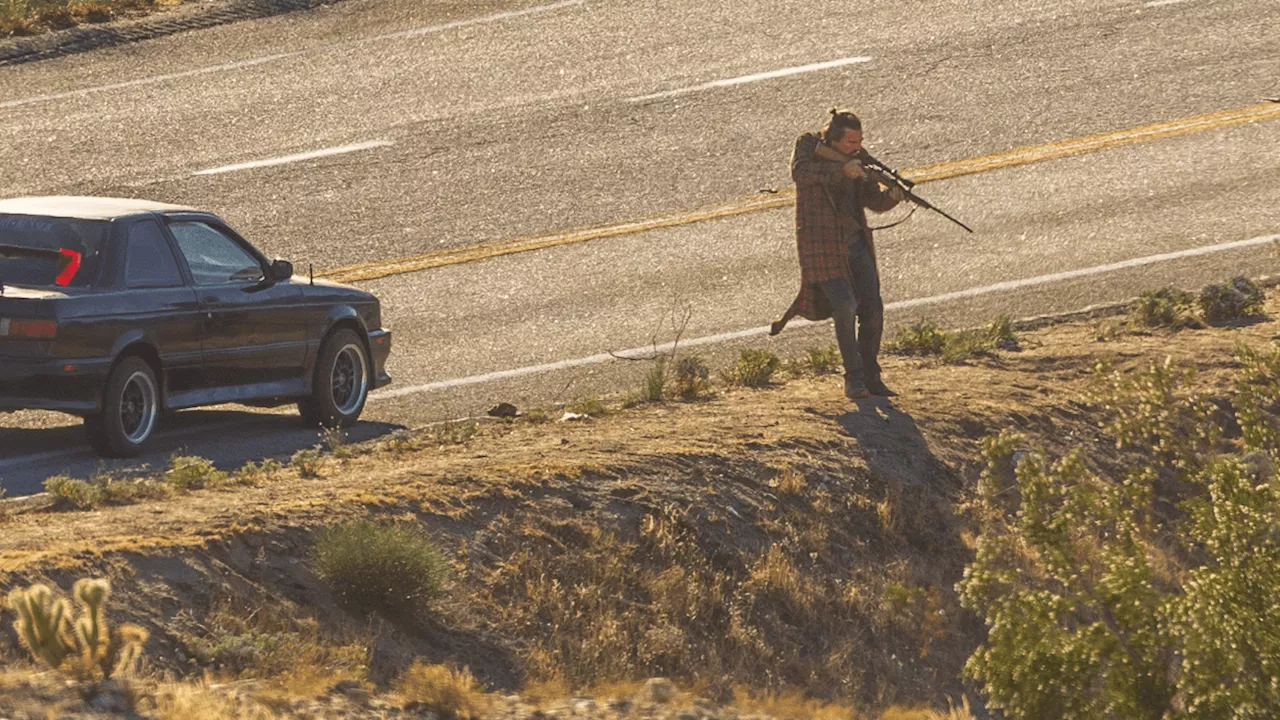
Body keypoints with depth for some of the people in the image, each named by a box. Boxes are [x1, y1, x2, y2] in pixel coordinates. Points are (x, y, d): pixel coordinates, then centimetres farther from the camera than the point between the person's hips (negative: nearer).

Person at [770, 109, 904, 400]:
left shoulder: (856, 159, 11)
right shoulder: (808, 145, -3)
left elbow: (875, 201, 9)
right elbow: (800, 172, -24)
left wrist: (893, 195, -13)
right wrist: (842, 170, -32)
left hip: (855, 244, 6)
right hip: (822, 244, -6)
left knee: (872, 309, 0)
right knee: (844, 306, -17)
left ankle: (870, 376, 11)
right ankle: (853, 378, -7)